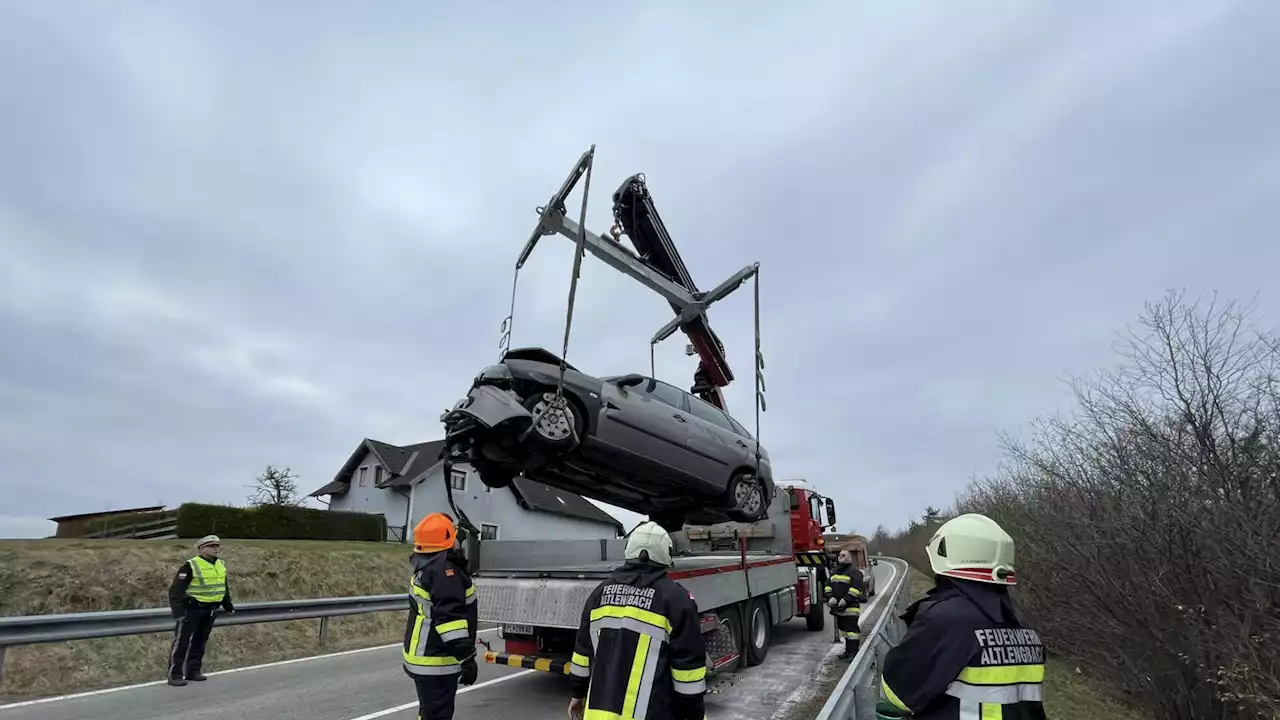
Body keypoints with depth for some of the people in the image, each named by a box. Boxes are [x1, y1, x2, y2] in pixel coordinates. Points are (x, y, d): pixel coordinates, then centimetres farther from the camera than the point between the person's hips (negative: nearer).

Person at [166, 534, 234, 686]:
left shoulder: (221, 565, 9)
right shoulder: (190, 566, -14)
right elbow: (176, 590, -16)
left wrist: (228, 605, 22)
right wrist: (178, 610, -22)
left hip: (210, 609, 7)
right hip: (191, 608, -7)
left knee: (200, 641, 13)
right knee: (182, 641, -3)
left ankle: (193, 671, 22)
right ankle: (175, 674, 4)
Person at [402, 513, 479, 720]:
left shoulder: (427, 567, 9)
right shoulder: (443, 571, -23)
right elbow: (450, 617, -28)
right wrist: (467, 658, -26)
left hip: (426, 657, 10)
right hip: (436, 662, -10)